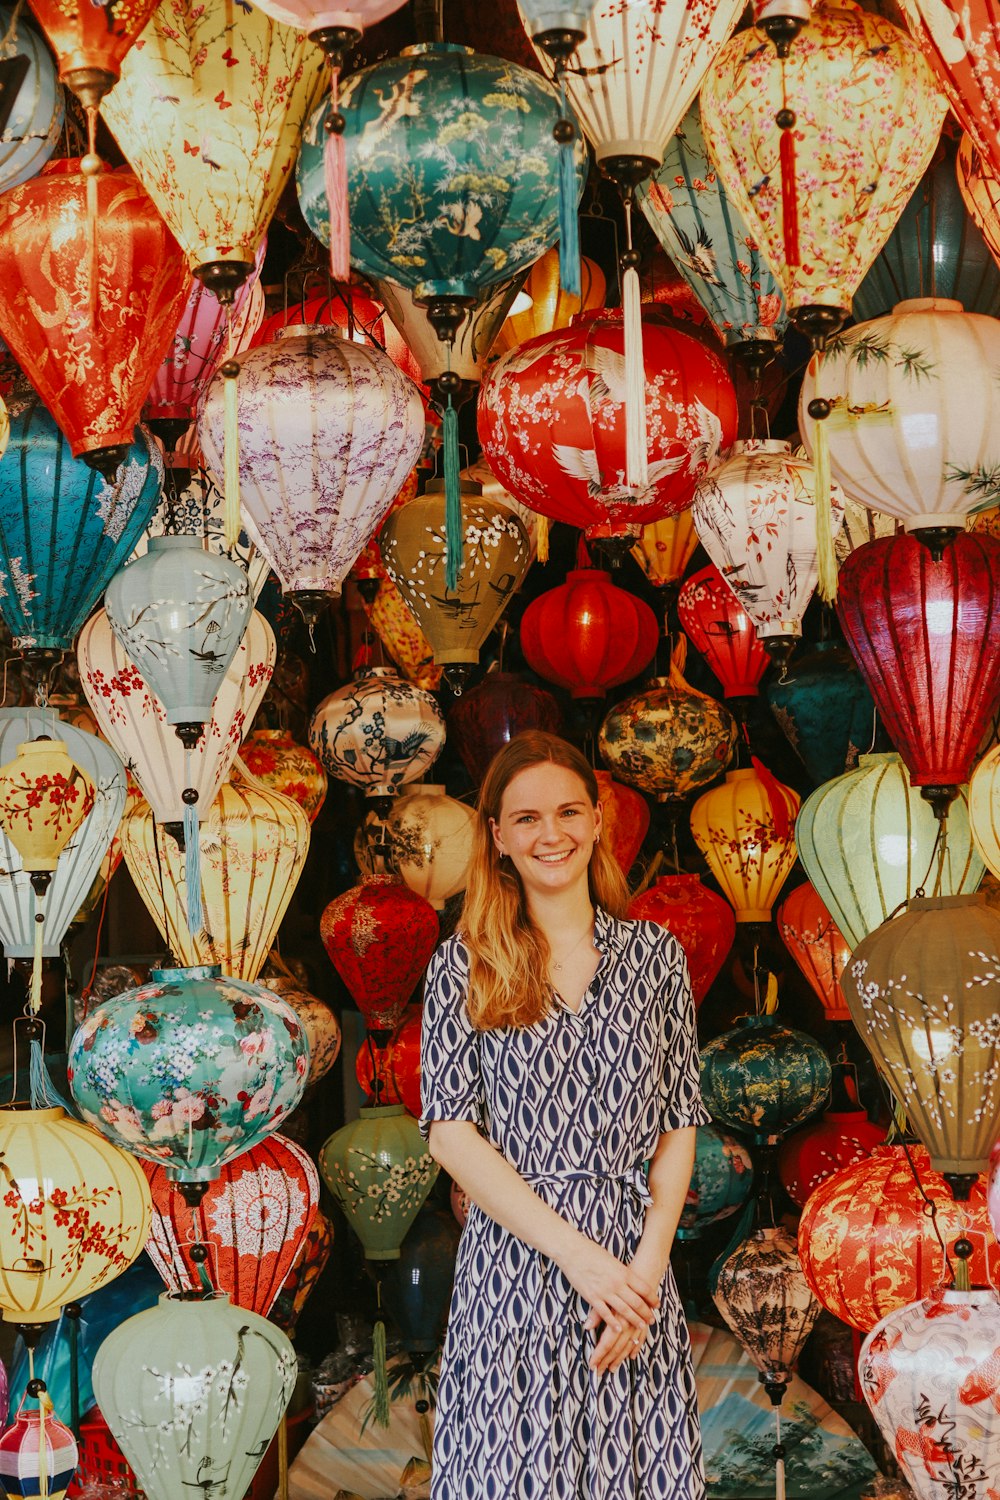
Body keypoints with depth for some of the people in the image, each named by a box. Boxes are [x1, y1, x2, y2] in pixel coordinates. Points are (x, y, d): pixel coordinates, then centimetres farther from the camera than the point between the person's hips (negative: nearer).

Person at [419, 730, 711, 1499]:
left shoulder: (655, 955, 7)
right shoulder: (465, 965, 1)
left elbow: (679, 1126, 7)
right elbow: (451, 1132, -5)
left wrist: (648, 1264, -7)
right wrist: (575, 1254, -13)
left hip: (634, 1266, 2)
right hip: (514, 1257, -2)